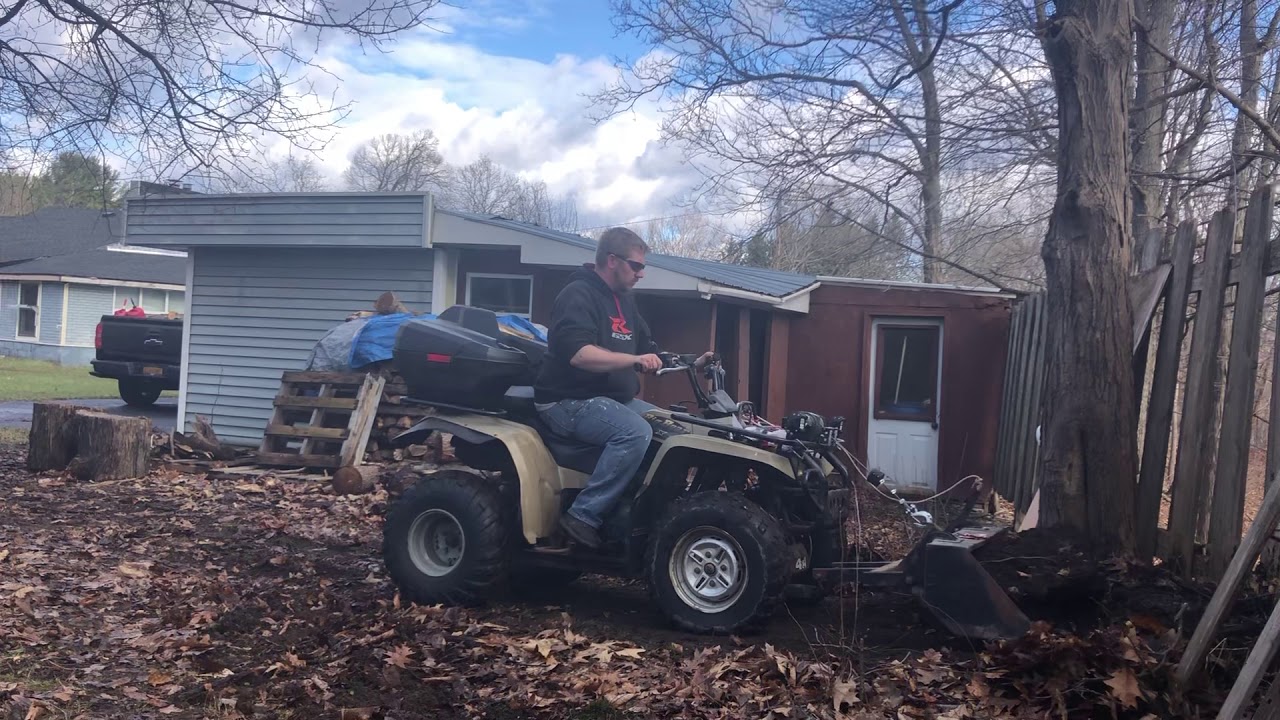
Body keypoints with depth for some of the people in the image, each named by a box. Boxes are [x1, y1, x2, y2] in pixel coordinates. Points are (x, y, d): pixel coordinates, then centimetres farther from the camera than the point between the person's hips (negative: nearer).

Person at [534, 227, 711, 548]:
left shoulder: (624, 301, 15)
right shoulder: (578, 295, -13)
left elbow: (649, 353, 23)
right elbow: (578, 353, -29)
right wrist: (634, 358, -33)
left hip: (614, 399, 9)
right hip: (570, 402, -9)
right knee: (635, 431, -31)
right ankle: (584, 516, -26)